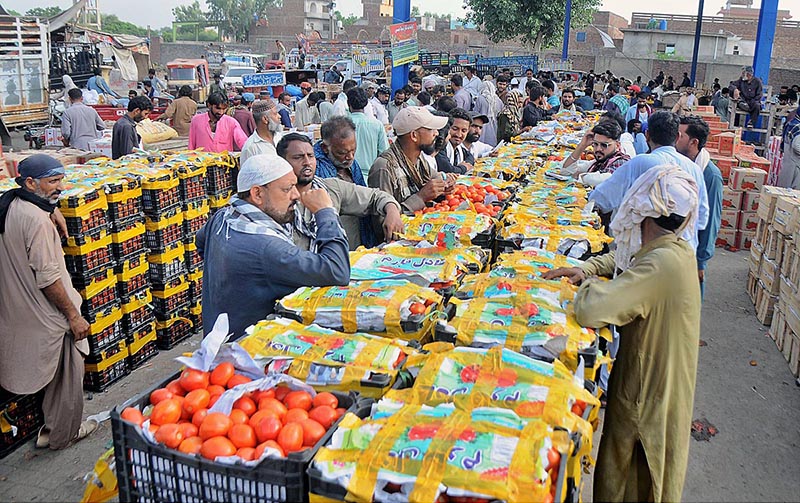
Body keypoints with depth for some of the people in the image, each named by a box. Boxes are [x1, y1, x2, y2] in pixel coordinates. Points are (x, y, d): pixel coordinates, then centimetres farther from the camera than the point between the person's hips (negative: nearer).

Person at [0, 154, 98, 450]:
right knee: (68, 373, 9)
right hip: (47, 315, -9)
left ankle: (52, 429, 36)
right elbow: (48, 278, -26)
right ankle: (64, 434, 23)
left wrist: (53, 210, 9)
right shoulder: (36, 219, -26)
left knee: (54, 371, 23)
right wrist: (74, 316, -18)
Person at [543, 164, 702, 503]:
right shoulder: (677, 248, -2)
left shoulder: (660, 264, -32)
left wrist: (588, 285, -18)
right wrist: (586, 269, 0)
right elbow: (622, 258, 17)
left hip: (646, 395, -9)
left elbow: (589, 311, -40)